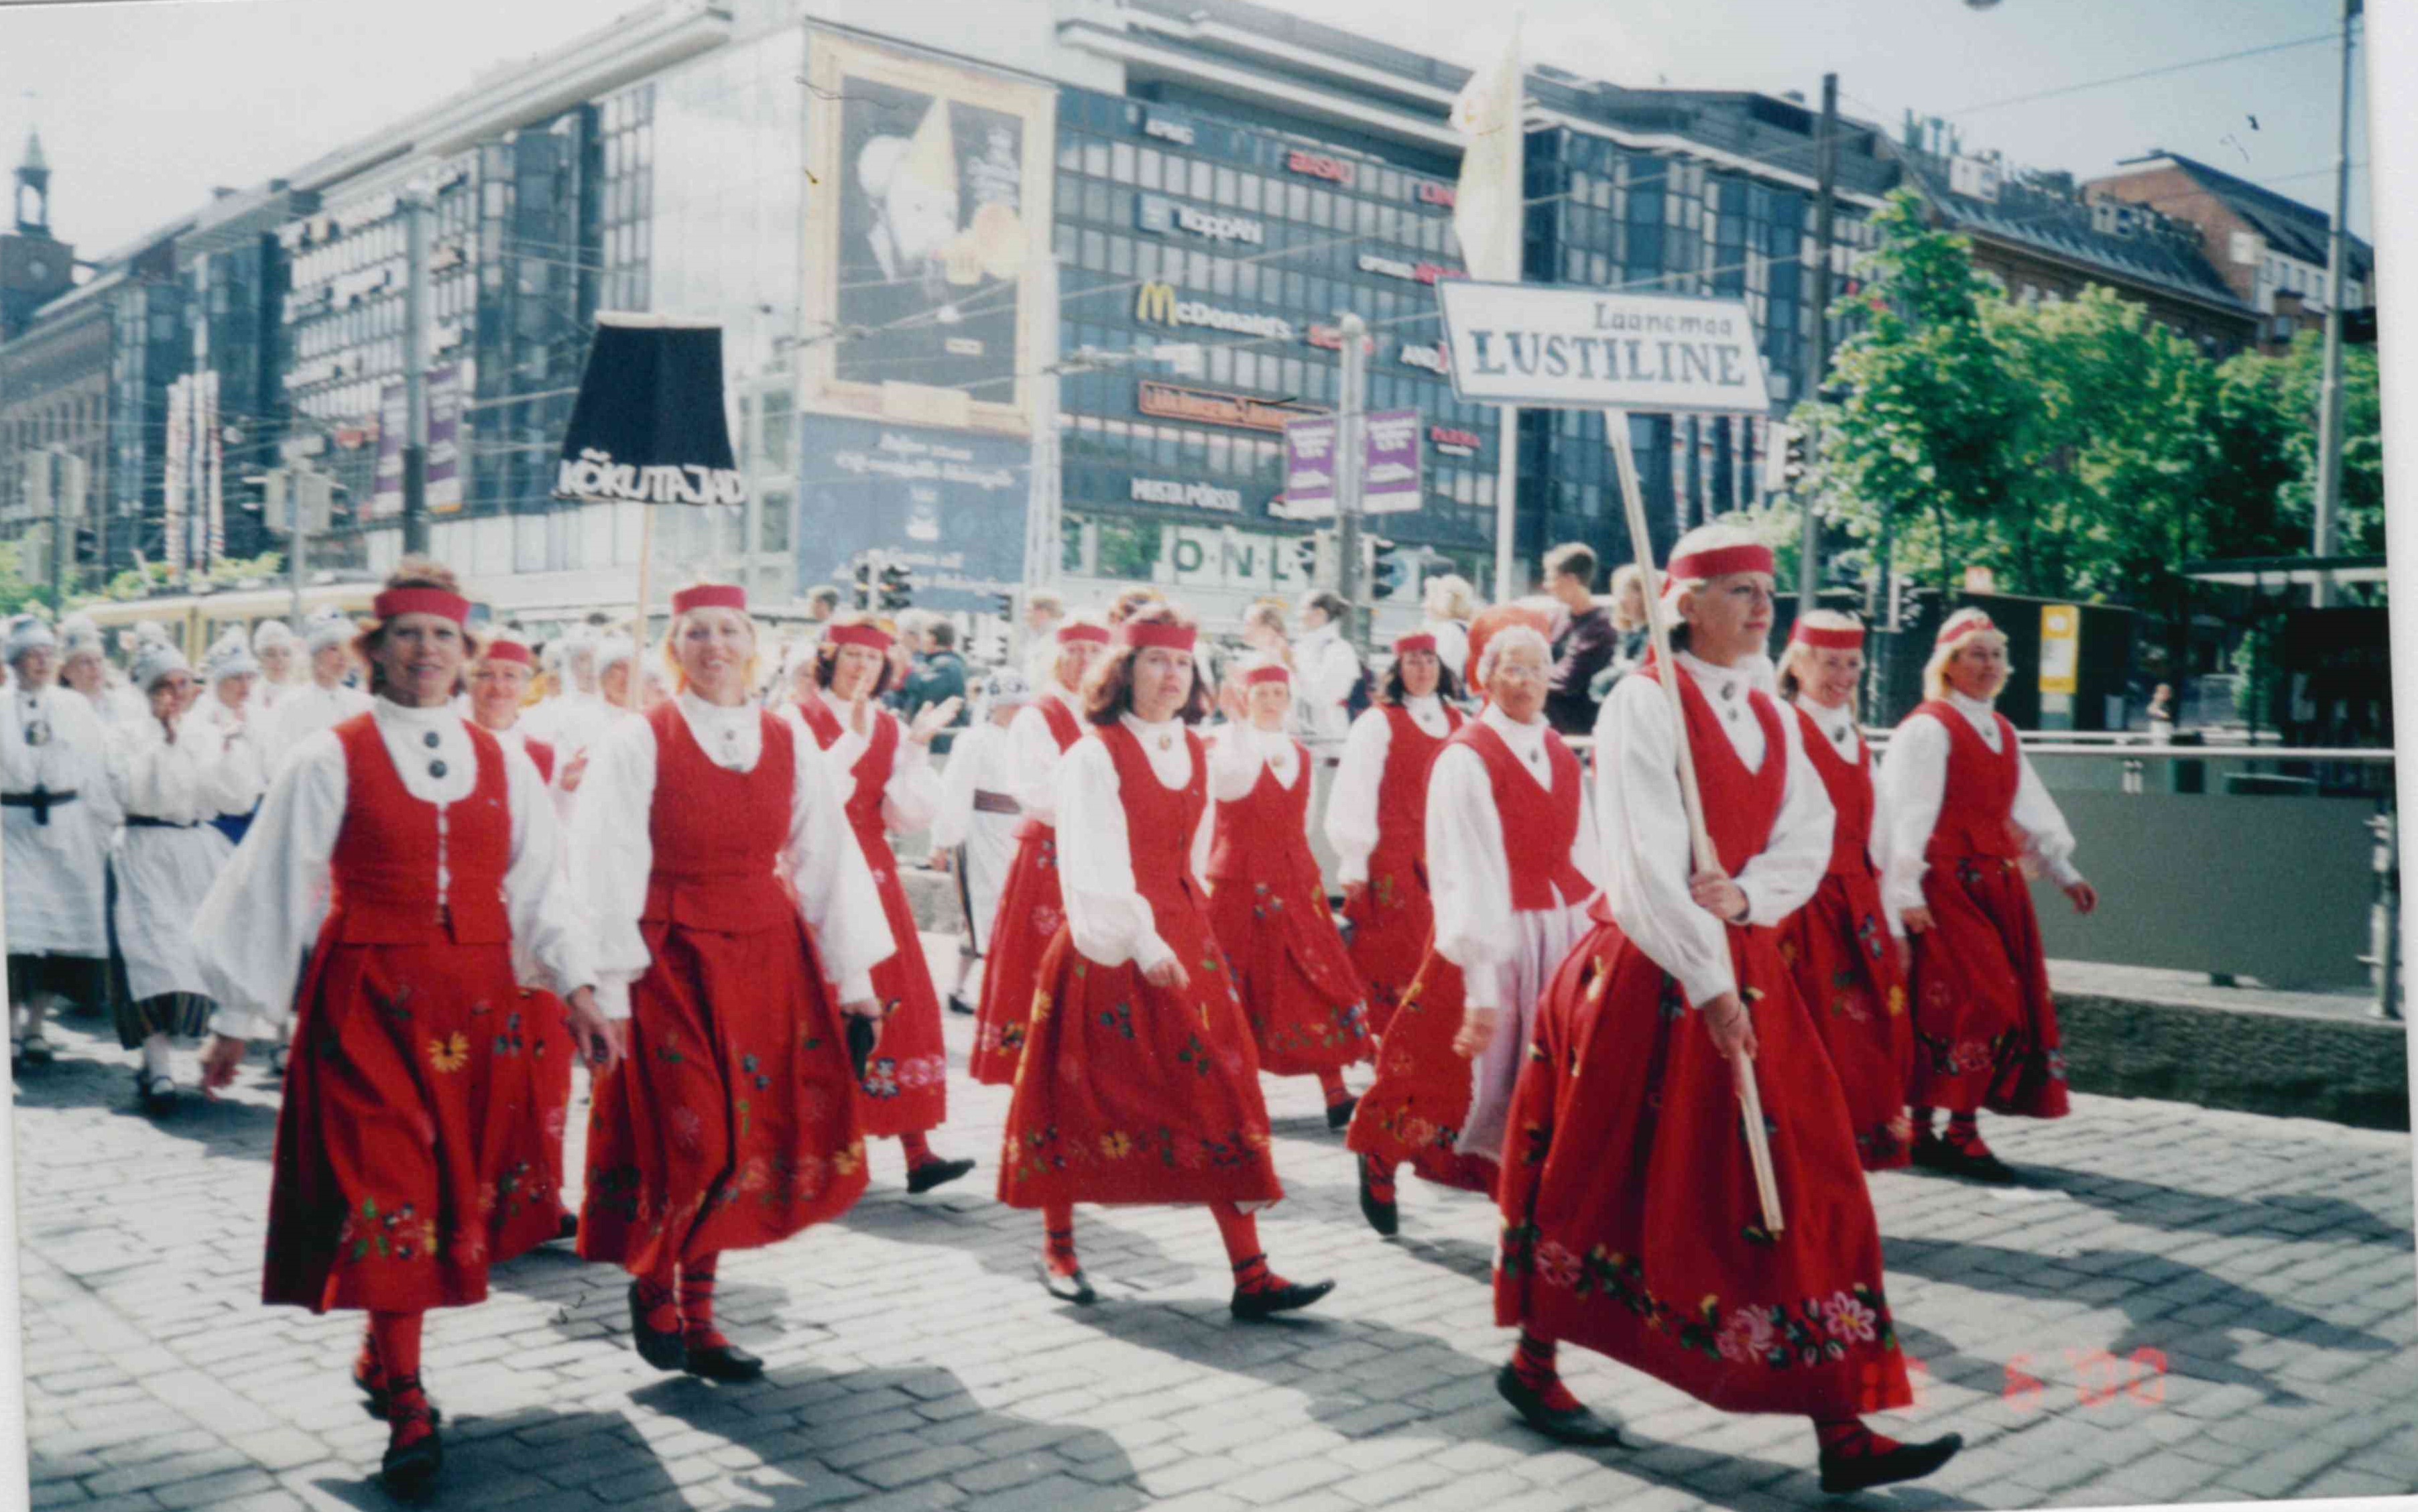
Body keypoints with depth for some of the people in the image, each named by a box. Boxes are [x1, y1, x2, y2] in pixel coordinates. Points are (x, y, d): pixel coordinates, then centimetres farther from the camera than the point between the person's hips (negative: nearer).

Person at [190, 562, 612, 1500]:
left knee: (460, 1190, 9)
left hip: (478, 1002, 4)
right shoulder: (330, 760, -3)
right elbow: (272, 888, -1)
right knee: (388, 1193, -6)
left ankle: (385, 1358, 31)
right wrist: (238, 1019, 0)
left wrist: (575, 983, 1)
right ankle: (407, 1411, 4)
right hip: (370, 1002, -4)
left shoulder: (502, 764, 8)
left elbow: (537, 885, 11)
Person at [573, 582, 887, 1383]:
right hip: (672, 962, -4)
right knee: (690, 1139, -5)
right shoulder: (636, 743, -5)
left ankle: (695, 1314, 21)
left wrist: (852, 975, 5)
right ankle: (652, 1282, 23)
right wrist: (612, 987, -12)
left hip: (771, 957, 4)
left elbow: (826, 857, 6)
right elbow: (608, 870, -7)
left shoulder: (788, 742, 5)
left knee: (747, 1140, 5)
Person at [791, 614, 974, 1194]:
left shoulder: (891, 728, 10)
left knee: (897, 1005, -2)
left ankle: (917, 1151, -2)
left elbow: (909, 815, 1)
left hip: (875, 879, 4)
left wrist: (917, 746, -9)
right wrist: (854, 738, -21)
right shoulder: (799, 719, -1)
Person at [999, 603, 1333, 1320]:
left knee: (1223, 1097, -2)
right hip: (1108, 945, -5)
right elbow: (1098, 863, -18)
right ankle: (1059, 1251, 25)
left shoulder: (1193, 752, 10)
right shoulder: (1094, 755, -9)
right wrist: (1143, 943, -28)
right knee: (1085, 1095, 5)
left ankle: (1250, 1275, -1)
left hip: (1183, 938, 5)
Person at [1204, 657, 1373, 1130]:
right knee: (1237, 989, 0)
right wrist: (1238, 722, -20)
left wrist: (1298, 868, 14)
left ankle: (1335, 1092, 2)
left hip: (1295, 883, 4)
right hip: (1237, 884, -4)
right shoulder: (1221, 743, -2)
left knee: (1317, 984, -1)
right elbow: (1234, 784, -23)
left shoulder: (1300, 754, 13)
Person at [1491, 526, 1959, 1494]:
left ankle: (1839, 1428, 5)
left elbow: (1810, 835, 4)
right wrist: (1707, 983, -22)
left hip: (1746, 970, 7)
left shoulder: (1769, 715, 12)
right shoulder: (1644, 701, -10)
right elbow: (1645, 859, -18)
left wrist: (1747, 894, -16)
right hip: (1647, 975, -6)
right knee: (1604, 1179, 6)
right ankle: (1533, 1364, 27)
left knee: (1800, 1188, 1)